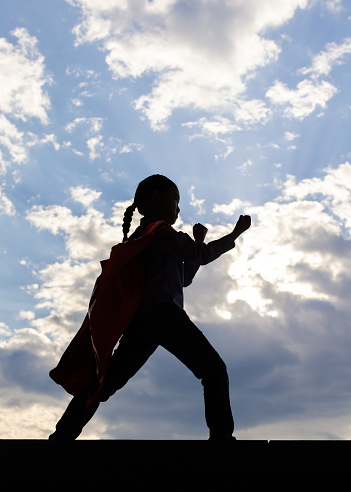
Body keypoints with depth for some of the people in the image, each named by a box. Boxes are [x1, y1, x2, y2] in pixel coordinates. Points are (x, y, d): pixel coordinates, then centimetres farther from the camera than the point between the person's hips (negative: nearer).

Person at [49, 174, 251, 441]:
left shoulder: (139, 239, 32)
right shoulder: (159, 230, 6)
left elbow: (183, 278, 33)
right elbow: (202, 255, 3)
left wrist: (199, 241, 30)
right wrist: (236, 234, 13)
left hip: (138, 323, 8)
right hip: (163, 313, -8)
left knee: (104, 384, 9)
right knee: (213, 369, -11)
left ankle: (62, 436, 6)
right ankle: (221, 433, -25)